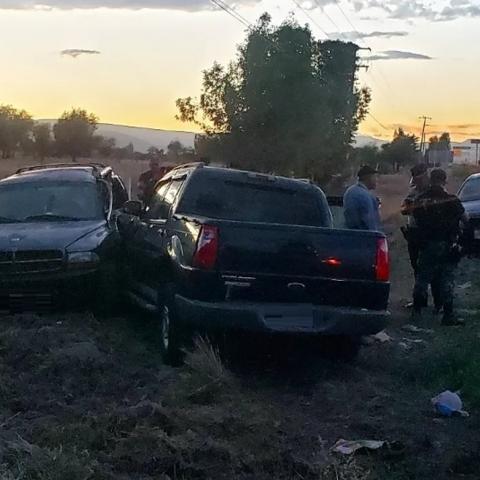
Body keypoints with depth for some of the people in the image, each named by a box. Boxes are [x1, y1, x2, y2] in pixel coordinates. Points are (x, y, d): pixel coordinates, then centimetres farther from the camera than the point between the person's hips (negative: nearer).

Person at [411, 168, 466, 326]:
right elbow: (464, 217, -1)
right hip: (447, 246, -2)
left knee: (422, 278, 14)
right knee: (447, 280, 3)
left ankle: (417, 310, 20)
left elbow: (416, 220, 2)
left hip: (426, 246, 2)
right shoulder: (451, 200, -10)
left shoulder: (419, 200, -3)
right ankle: (448, 315, 3)